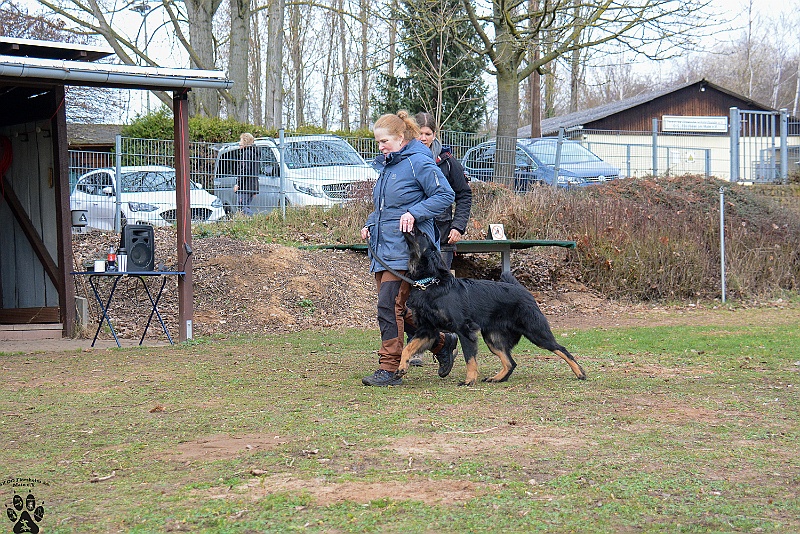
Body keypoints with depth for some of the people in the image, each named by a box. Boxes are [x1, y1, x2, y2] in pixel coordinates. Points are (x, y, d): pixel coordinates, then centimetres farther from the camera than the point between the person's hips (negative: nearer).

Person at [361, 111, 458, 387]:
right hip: (382, 247, 9)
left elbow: (445, 195, -12)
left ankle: (389, 369, -6)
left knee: (390, 305, -12)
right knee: (401, 309, 9)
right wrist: (370, 223, 12)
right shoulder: (386, 165, 17)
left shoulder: (418, 162, -10)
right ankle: (441, 343, 26)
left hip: (405, 248, -9)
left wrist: (413, 213, -21)